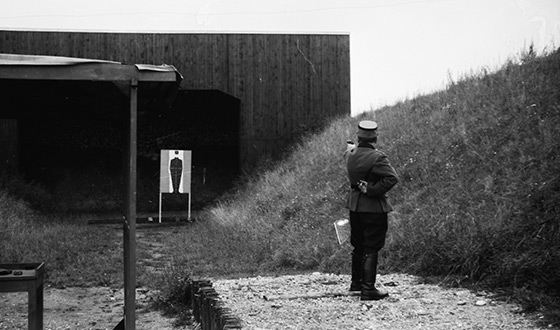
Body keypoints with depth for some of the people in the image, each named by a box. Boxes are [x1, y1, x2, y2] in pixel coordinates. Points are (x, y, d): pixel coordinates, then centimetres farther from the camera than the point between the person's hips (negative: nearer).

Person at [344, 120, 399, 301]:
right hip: (373, 207, -7)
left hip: (354, 205, 7)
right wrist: (372, 190, -18)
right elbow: (392, 178, -27)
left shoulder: (350, 154, 2)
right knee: (371, 249, -2)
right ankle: (368, 289, -1)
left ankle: (356, 282, 33)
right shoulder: (377, 157, -19)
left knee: (358, 246, 20)